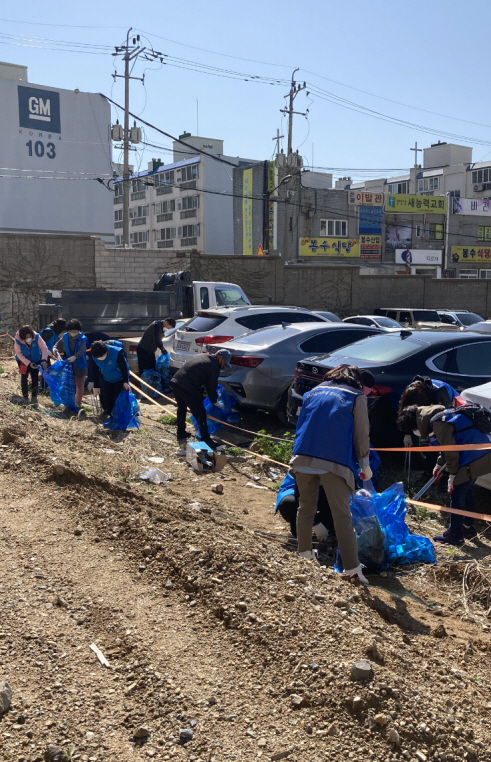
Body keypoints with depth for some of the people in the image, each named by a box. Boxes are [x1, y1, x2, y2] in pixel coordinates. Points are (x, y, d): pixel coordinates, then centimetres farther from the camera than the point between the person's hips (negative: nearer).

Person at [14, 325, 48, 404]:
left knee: (35, 378, 3)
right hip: (23, 361, -1)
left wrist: (43, 360, -47)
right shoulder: (18, 340, -30)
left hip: (36, 360, 1)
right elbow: (19, 354, -23)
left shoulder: (37, 337, -31)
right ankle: (25, 398, 12)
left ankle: (34, 397, 16)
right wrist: (29, 363, -30)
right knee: (24, 378, 1)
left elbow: (44, 348, -32)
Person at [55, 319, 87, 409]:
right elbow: (58, 345, 8)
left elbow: (82, 350, -29)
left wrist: (75, 357, -47)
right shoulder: (65, 337, -4)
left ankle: (78, 403, 19)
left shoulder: (82, 339, -16)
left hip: (80, 366, -4)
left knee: (79, 386, 6)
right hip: (69, 365, 4)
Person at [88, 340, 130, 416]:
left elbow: (124, 368, -18)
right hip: (106, 380, 4)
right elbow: (94, 371, -5)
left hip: (119, 379, -4)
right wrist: (96, 386, 2)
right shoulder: (93, 356, -21)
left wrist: (126, 381, -11)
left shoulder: (117, 353, -34)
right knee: (106, 400, 7)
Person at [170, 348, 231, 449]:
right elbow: (211, 387, 2)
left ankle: (181, 434, 41)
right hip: (188, 389, -9)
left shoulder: (201, 357, 23)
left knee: (181, 409, 28)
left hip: (175, 383, 9)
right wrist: (214, 401, 18)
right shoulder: (214, 367, -2)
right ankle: (206, 440, 2)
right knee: (200, 414, -1)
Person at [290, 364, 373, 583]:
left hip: (303, 457, 4)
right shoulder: (356, 397, 7)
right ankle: (352, 569, -4)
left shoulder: (313, 393, 20)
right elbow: (361, 434, 5)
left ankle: (304, 555, 24)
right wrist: (365, 464, 14)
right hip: (334, 462, -4)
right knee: (342, 516, -3)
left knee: (306, 508, 19)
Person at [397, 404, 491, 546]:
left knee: (457, 496, 1)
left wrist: (452, 475, -9)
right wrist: (439, 464, 26)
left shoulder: (437, 424, -19)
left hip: (471, 459, -10)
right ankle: (468, 528, 37)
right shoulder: (439, 416, 12)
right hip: (479, 455, 10)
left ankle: (454, 536, 13)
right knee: (466, 492, 23)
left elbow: (451, 450, -18)